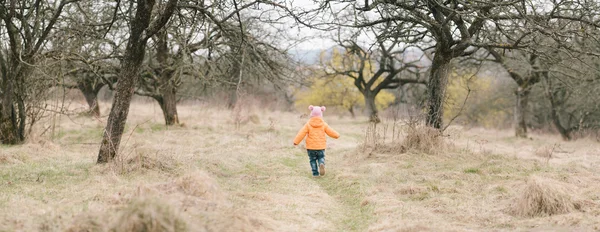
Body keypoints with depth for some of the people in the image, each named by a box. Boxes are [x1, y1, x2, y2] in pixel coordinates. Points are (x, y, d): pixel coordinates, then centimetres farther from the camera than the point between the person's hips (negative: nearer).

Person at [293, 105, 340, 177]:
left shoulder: (308, 124, -6)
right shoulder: (324, 124, -2)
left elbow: (302, 133, -9)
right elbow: (330, 132, 7)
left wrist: (296, 141, -3)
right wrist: (337, 135, 26)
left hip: (311, 146, -1)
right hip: (321, 146, 1)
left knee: (313, 160, 11)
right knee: (321, 157, 16)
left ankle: (315, 173, 6)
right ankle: (322, 164, -17)